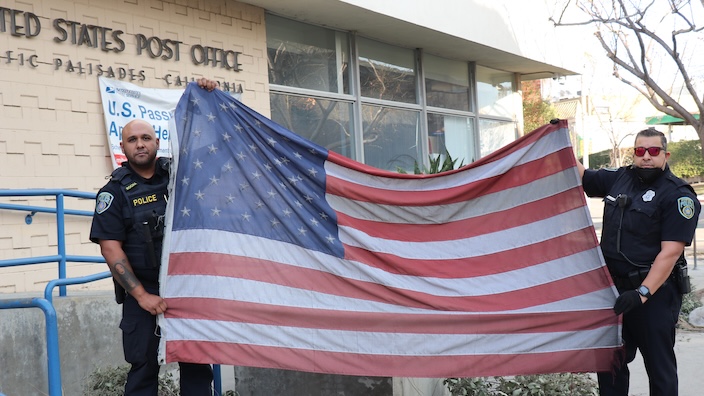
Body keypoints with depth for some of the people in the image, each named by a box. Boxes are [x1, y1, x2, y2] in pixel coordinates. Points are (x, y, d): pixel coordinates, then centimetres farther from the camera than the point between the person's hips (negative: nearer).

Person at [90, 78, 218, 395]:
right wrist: (141, 295, -14)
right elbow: (111, 248, -7)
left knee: (197, 365, 7)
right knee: (143, 368, 5)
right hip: (142, 293, -2)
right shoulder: (115, 192, -1)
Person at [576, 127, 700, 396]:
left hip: (655, 291, -6)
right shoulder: (620, 179, 8)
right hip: (615, 287, 6)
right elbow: (581, 176, 20)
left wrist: (643, 293, -26)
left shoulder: (679, 196, -12)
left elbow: (670, 252, -19)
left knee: (659, 364, 3)